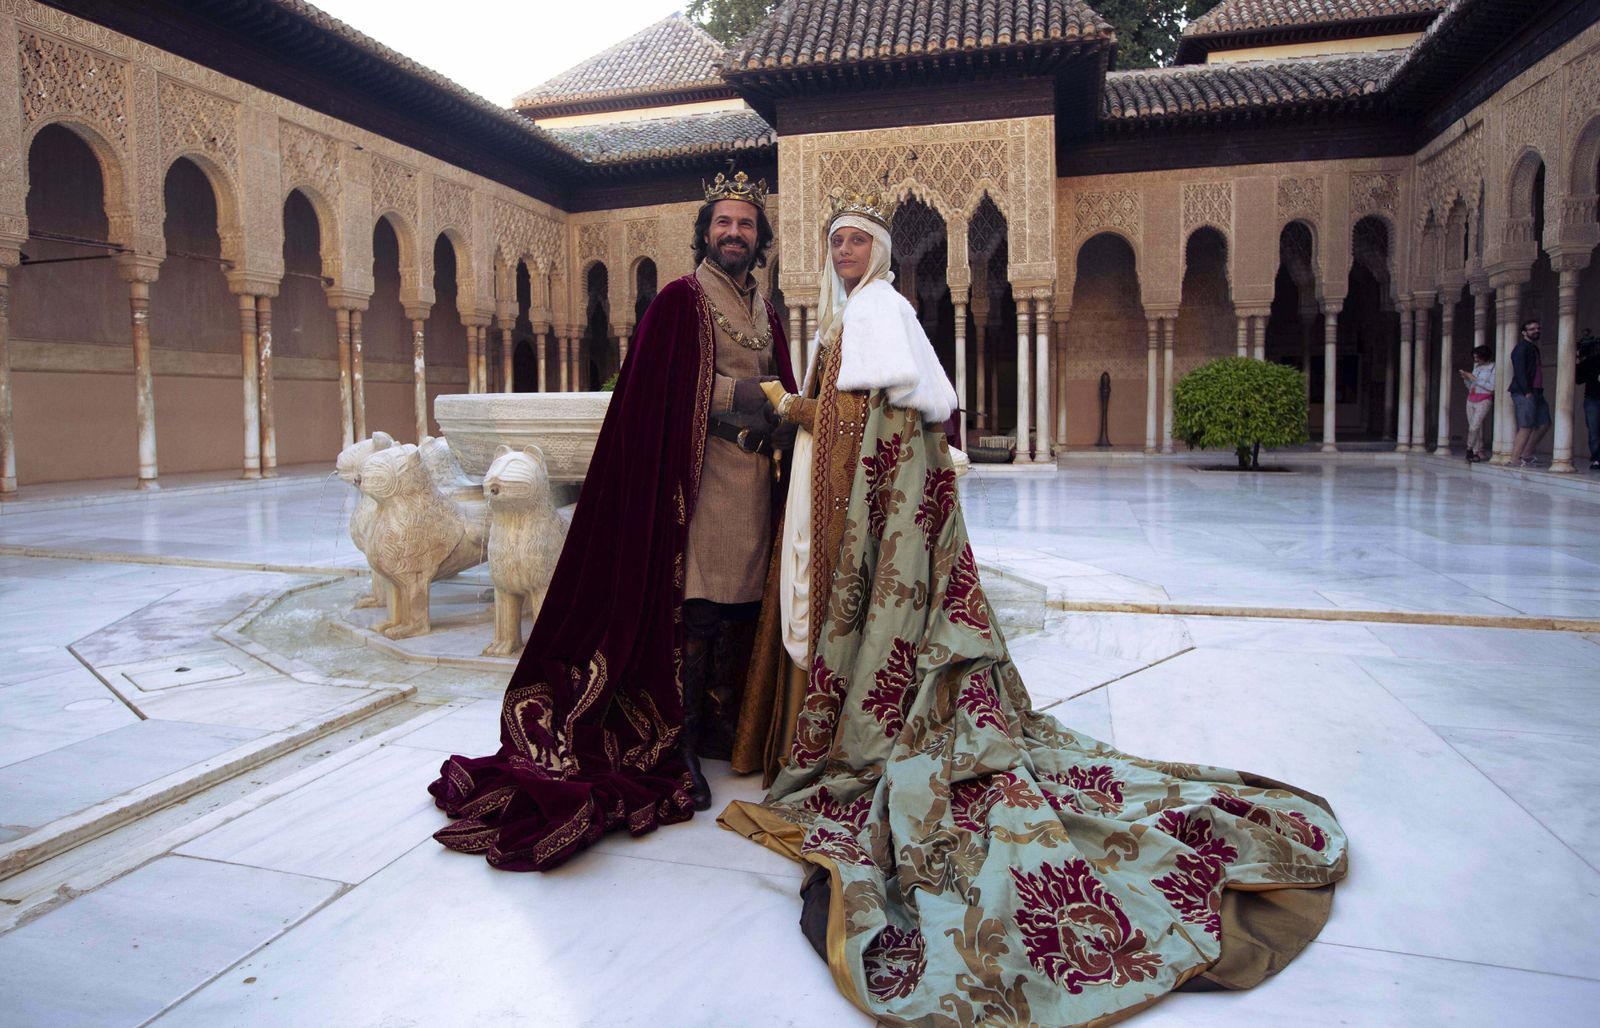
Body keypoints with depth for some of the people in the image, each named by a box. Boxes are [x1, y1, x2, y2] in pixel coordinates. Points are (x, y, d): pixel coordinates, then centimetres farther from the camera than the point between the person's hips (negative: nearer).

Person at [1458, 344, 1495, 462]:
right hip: (1471, 400, 6)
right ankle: (1480, 453, 4)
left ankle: (1470, 449, -7)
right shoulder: (1476, 367, 16)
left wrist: (1474, 379, -13)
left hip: (1483, 400, -6)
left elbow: (1491, 387, -14)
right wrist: (1465, 378, 2)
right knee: (1476, 429, 2)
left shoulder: (1493, 368, -3)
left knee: (1474, 427, -16)